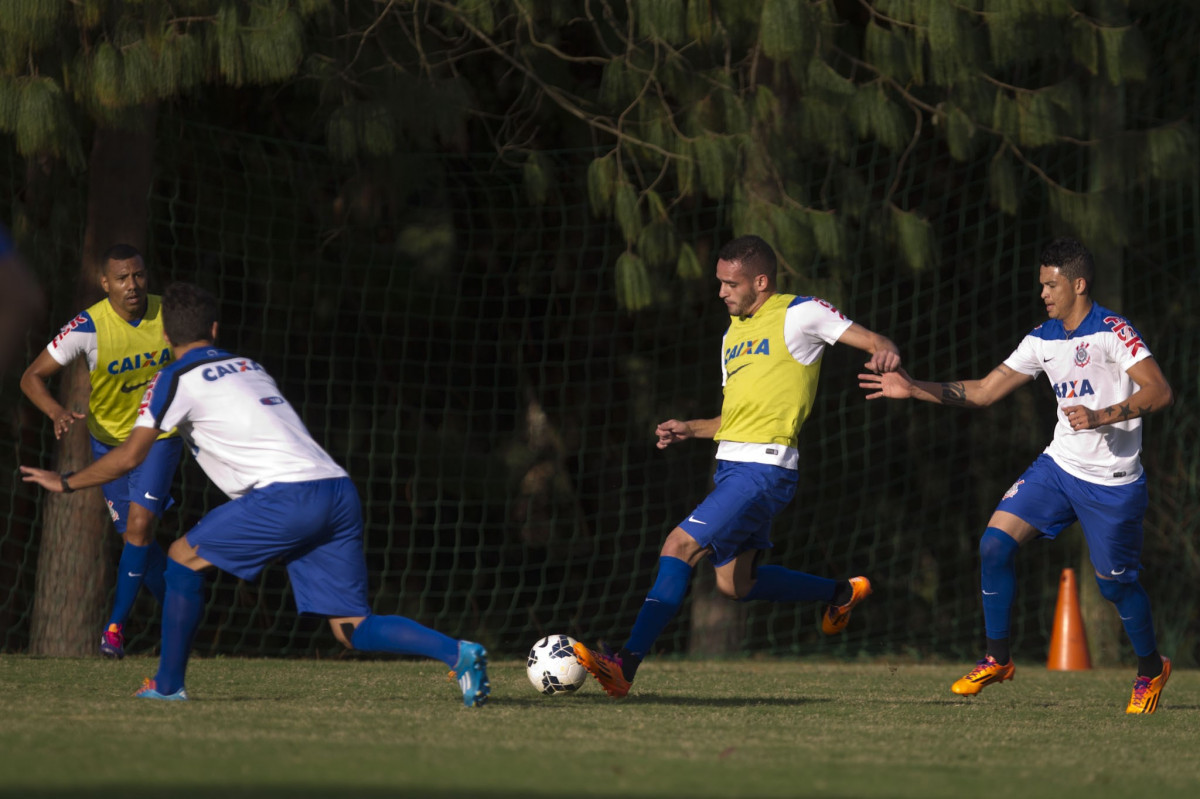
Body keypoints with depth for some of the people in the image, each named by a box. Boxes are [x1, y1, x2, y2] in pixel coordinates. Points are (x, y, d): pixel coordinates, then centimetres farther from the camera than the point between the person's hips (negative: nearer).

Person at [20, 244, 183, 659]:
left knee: (139, 526, -15)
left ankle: (115, 625, -7)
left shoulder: (168, 315, -15)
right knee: (139, 539, 5)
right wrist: (57, 412, -36)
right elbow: (32, 376, -18)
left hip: (159, 436, 0)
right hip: (109, 439, 0)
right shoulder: (88, 327, -22)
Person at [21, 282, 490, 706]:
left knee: (184, 558, 10)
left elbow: (130, 457, 2)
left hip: (288, 495, -7)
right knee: (351, 629, 4)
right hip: (339, 491, 7)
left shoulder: (178, 379, 5)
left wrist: (66, 483, 17)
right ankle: (457, 653, -16)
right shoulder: (250, 368, 27)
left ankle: (167, 685, 12)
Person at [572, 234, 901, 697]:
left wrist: (884, 352, -32)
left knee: (680, 546, -19)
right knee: (735, 585, 13)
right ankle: (841, 593, 32)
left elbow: (873, 341, -8)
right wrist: (689, 430, 10)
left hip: (764, 467, -9)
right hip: (730, 464, 9)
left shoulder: (799, 315, -3)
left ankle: (626, 664, -22)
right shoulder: (734, 334, 21)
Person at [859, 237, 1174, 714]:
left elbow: (1159, 392, -21)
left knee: (1116, 582, 2)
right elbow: (985, 391, 10)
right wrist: (914, 389, 1)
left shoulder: (1113, 332, -15)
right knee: (994, 544, -8)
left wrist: (1102, 416, -31)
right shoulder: (1043, 339, 7)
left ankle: (1151, 669, 28)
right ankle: (997, 658, 3)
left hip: (1112, 480, -6)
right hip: (1059, 465, 6)